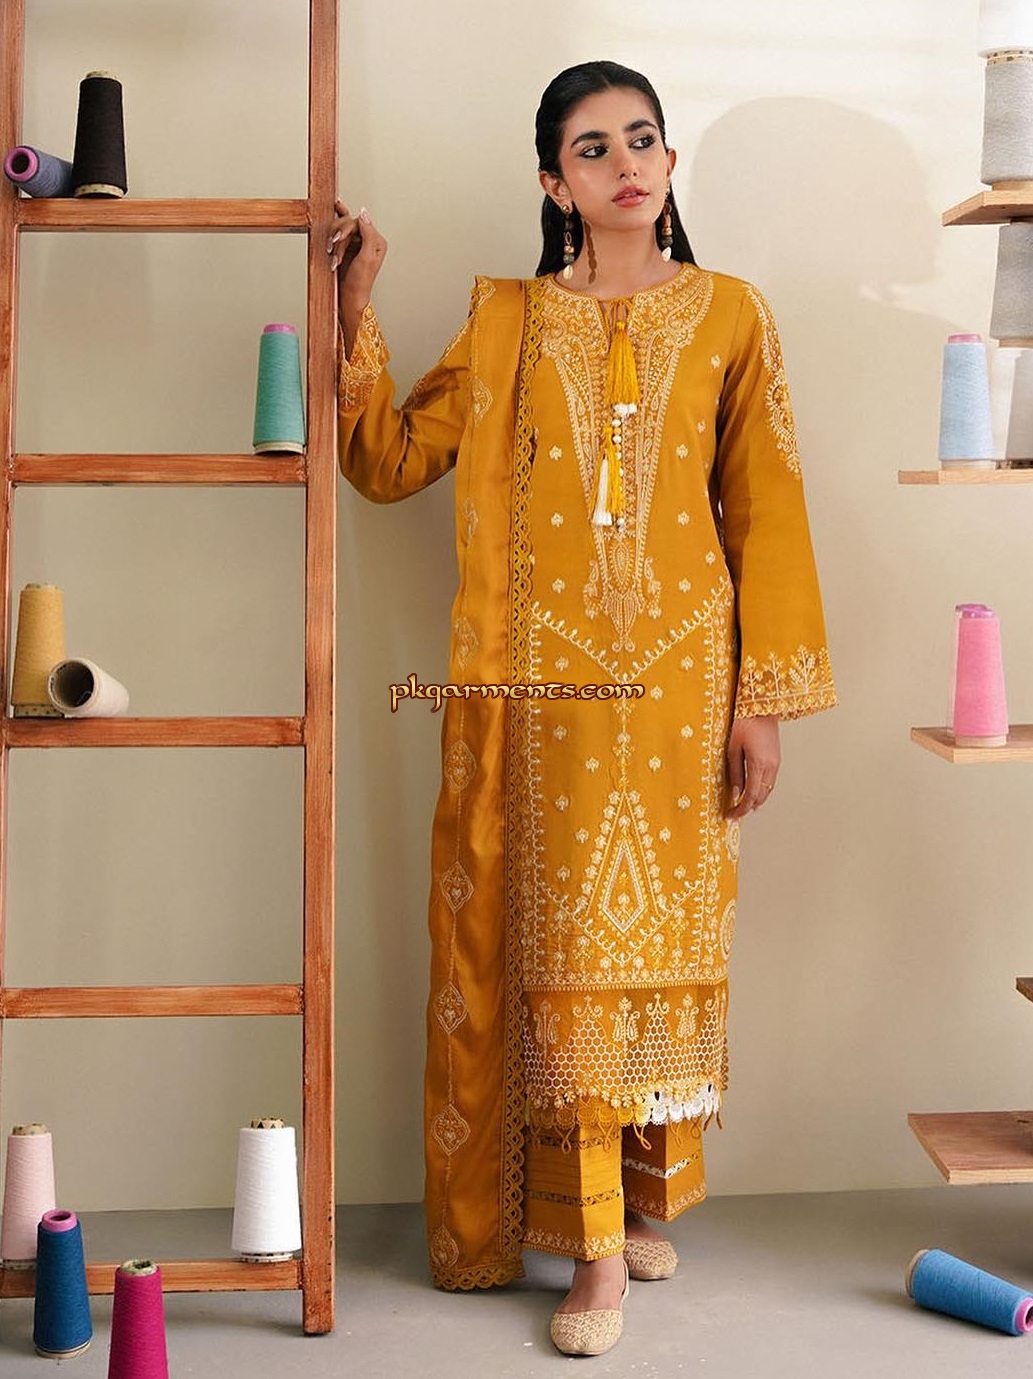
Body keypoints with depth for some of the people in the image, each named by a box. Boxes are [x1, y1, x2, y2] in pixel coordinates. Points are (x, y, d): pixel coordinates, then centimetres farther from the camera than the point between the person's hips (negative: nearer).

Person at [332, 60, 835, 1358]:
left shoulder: (727, 315, 5)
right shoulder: (504, 323, 8)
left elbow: (764, 514, 3)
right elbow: (388, 460, 6)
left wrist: (764, 699, -2)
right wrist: (355, 315, -4)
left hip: (679, 675, 0)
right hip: (544, 679, 0)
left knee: (658, 941, 6)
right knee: (565, 945, -1)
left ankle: (646, 1193, 26)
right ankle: (597, 1250, 7)